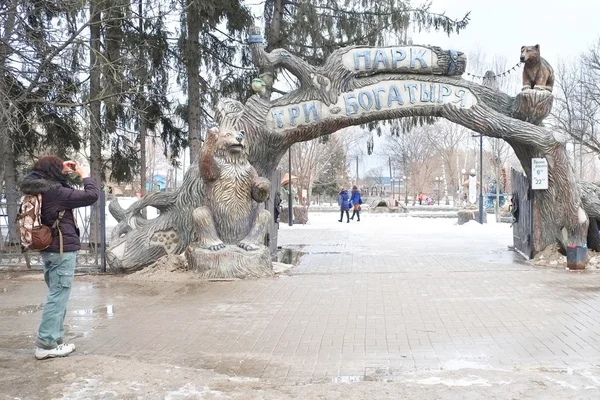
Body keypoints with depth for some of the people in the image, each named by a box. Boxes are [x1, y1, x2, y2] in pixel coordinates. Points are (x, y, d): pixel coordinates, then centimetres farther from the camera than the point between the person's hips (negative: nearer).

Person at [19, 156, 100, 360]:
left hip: (48, 248, 9)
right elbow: (92, 195, -19)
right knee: (58, 297, -4)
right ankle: (47, 344, -2)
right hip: (63, 250, -9)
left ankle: (53, 339, 23)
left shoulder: (38, 189, 5)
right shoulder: (56, 192, -20)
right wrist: (83, 174, -6)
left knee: (56, 295, 17)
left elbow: (39, 177, 30)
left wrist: (64, 172, 14)